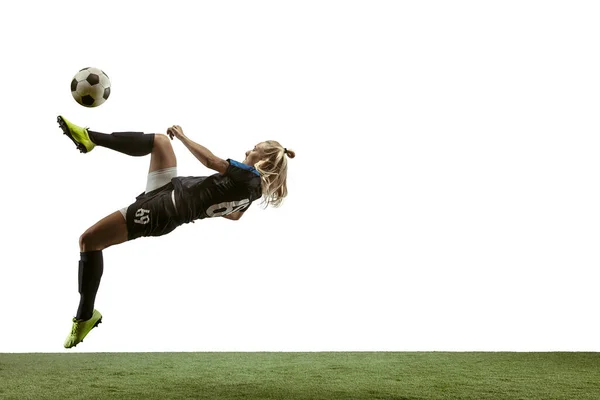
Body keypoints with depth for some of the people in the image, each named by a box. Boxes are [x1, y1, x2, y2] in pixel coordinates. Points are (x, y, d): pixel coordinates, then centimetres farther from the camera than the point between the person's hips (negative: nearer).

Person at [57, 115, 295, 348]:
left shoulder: (248, 174, -14)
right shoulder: (255, 188, 13)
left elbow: (210, 160, -22)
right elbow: (234, 214, 31)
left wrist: (182, 136, -9)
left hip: (165, 208, -10)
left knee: (89, 240, -10)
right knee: (159, 140, 14)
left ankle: (86, 316, 3)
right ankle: (91, 138, 2)